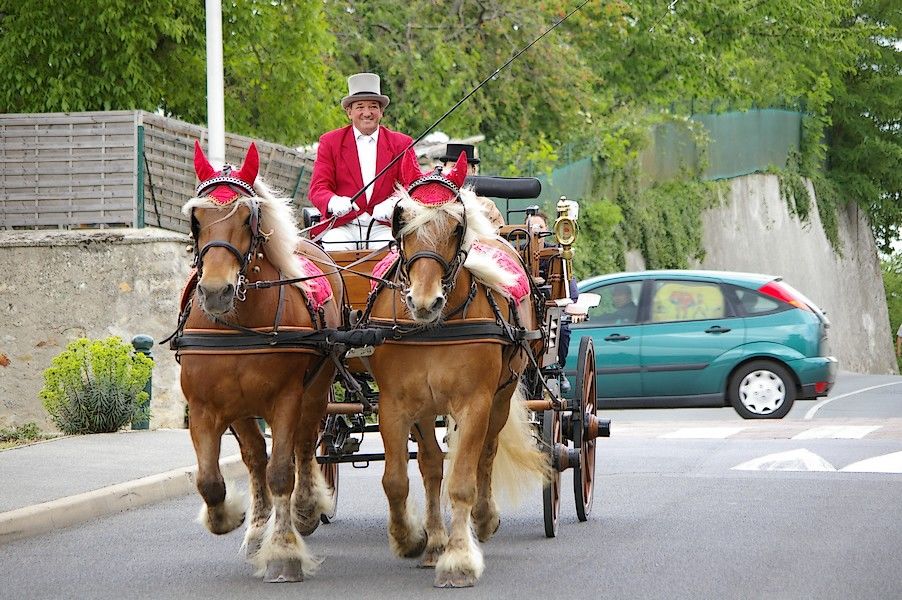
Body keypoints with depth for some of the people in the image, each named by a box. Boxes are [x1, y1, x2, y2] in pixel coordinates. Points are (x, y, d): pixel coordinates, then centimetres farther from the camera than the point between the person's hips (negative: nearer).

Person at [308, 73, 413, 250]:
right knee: (335, 248, -30)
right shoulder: (330, 142, 10)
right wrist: (334, 202, -24)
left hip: (383, 226, 0)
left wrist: (392, 204, -19)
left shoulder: (401, 143, 12)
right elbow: (317, 188, 2)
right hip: (342, 226, 0)